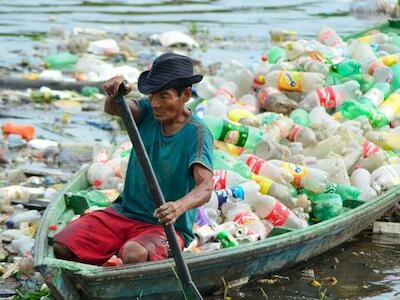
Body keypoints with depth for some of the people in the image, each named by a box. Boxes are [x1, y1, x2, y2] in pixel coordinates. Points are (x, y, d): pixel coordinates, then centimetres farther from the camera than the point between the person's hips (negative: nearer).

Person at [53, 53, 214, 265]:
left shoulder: (197, 133, -15)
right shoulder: (149, 113, 1)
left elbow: (205, 186, -29)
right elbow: (113, 109, -19)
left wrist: (179, 207, -50)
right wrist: (115, 93, -43)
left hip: (167, 226, -5)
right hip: (124, 211, 5)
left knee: (134, 254, -38)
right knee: (61, 247, -14)